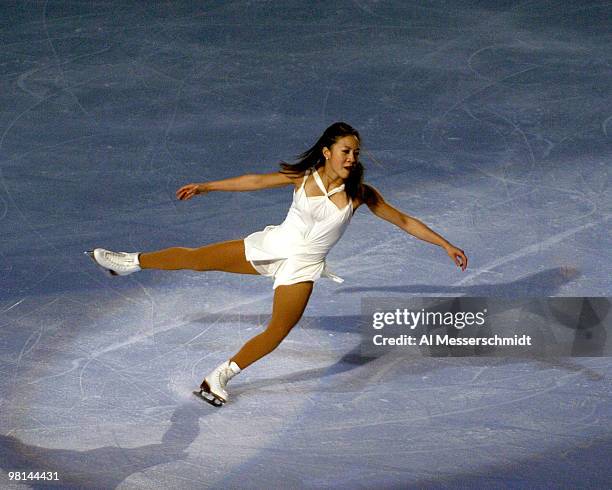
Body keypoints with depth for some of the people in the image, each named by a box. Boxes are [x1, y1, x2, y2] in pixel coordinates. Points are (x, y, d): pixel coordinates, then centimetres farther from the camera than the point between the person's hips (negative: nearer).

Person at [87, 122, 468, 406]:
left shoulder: (360, 193, -12)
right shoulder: (303, 176, -8)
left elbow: (403, 220, -6)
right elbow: (255, 181, 2)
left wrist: (446, 245, -9)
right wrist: (204, 187, 5)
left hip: (303, 265, -1)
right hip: (274, 245, 1)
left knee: (278, 332, -11)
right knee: (196, 258, 0)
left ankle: (220, 377, 8)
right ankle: (129, 263, 21)